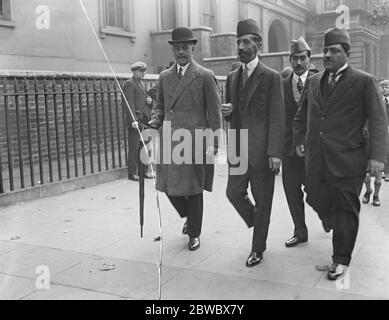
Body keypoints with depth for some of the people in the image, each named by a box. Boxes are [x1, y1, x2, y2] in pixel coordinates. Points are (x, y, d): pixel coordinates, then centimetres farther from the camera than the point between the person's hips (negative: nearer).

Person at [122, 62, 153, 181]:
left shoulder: (142, 84, 21)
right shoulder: (129, 84, -6)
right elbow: (128, 103, -14)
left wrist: (149, 100, 5)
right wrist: (133, 120, -21)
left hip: (145, 120, 8)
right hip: (135, 120, -8)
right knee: (134, 148, -4)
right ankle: (132, 173, 2)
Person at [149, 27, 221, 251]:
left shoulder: (205, 76, -2)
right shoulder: (165, 77, 13)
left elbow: (214, 112, -4)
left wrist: (213, 142, -11)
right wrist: (155, 120, 0)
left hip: (194, 140, -4)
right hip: (169, 140, 5)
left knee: (193, 188, 4)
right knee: (169, 185, 7)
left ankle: (194, 234, 23)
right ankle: (189, 216, 37)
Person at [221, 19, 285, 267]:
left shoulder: (271, 77, -5)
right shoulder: (232, 77, 13)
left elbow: (276, 118, -10)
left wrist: (275, 153, -17)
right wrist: (226, 112, -3)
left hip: (261, 150, -5)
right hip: (238, 149, 6)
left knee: (262, 201, 5)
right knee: (234, 193, 6)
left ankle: (258, 249, 20)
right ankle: (258, 224, 34)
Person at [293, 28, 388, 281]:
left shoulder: (364, 82, -5)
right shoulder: (314, 81, 11)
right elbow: (302, 115, 22)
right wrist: (299, 139, 13)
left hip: (347, 159, -5)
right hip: (316, 158, 5)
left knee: (345, 210, 4)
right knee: (317, 200, 14)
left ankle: (341, 259, 19)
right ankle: (332, 222, 49)